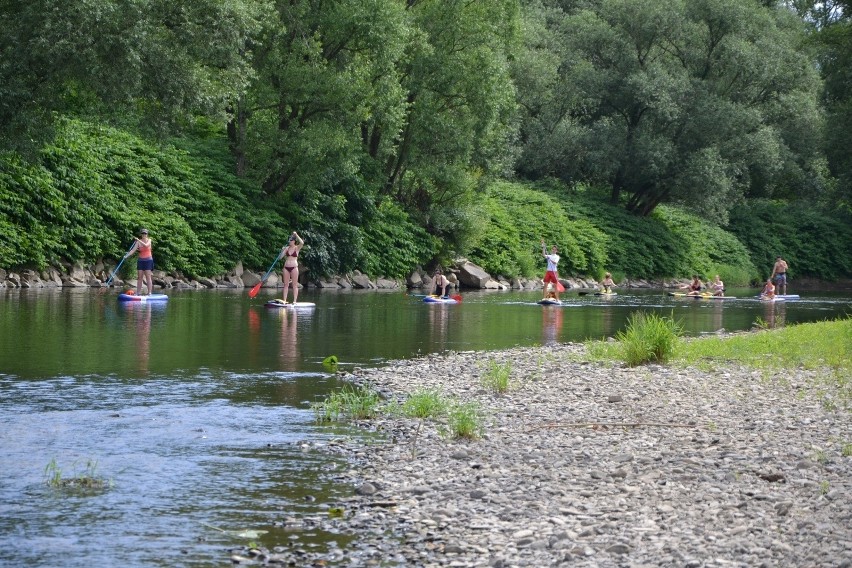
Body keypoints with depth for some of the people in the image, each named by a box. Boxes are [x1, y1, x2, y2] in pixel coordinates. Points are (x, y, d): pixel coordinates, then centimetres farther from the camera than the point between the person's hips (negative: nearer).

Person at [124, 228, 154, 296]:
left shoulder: (149, 240, -2)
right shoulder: (138, 242, 4)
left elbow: (146, 245, -24)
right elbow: (133, 250, -3)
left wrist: (139, 240, -26)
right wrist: (126, 256, -15)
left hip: (148, 260, -3)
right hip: (140, 260, 3)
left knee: (148, 277, -7)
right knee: (139, 277, 3)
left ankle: (149, 293, -8)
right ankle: (138, 293, 4)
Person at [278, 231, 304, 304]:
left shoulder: (297, 248, 0)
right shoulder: (286, 248, 9)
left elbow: (302, 243, -20)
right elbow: (280, 257, 6)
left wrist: (296, 235, -18)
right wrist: (282, 250, -12)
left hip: (294, 267, -4)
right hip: (286, 267, 4)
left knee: (295, 285, -3)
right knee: (286, 285, 4)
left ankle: (295, 300, -4)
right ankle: (284, 300, 5)